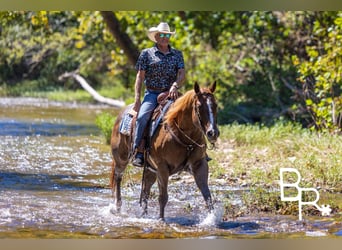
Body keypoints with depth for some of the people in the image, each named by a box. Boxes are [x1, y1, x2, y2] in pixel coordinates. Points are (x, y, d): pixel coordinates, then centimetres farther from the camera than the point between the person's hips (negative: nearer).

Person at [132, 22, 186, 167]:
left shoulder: (177, 54, 13)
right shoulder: (147, 53, 7)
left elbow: (182, 74, 2)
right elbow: (140, 76, 3)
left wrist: (175, 85, -20)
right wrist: (137, 99, -8)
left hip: (171, 94, 2)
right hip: (151, 94, -2)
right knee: (142, 116, -30)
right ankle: (138, 152, -27)